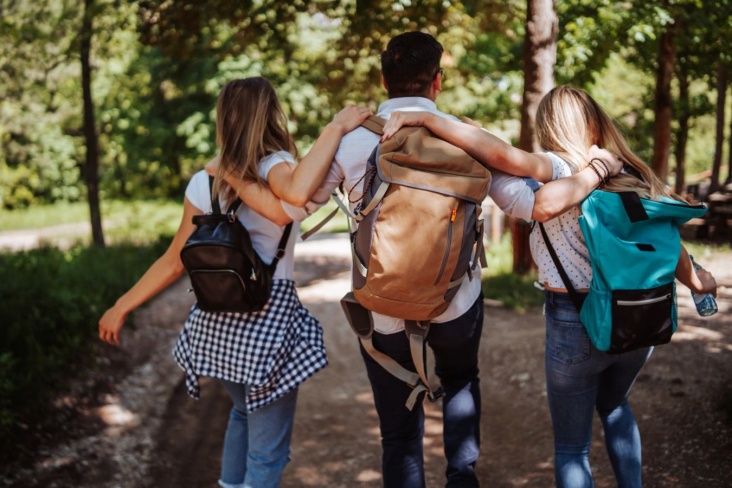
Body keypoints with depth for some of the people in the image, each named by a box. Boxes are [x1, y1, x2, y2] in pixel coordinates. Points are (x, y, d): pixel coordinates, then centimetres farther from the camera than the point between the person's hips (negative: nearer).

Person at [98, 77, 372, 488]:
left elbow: (175, 262, 3)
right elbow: (296, 194, -38)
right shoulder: (276, 165, -12)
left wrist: (121, 307, 14)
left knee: (245, 410, 32)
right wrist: (337, 127, -28)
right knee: (268, 449, 7)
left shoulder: (203, 182, 2)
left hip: (217, 319, 6)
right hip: (268, 318, -6)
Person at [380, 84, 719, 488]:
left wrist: (424, 117, -27)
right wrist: (696, 280, 30)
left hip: (576, 322, -5)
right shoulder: (633, 175, 2)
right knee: (613, 406, 35)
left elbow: (500, 154, -30)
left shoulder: (559, 169, -12)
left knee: (571, 447, 13)